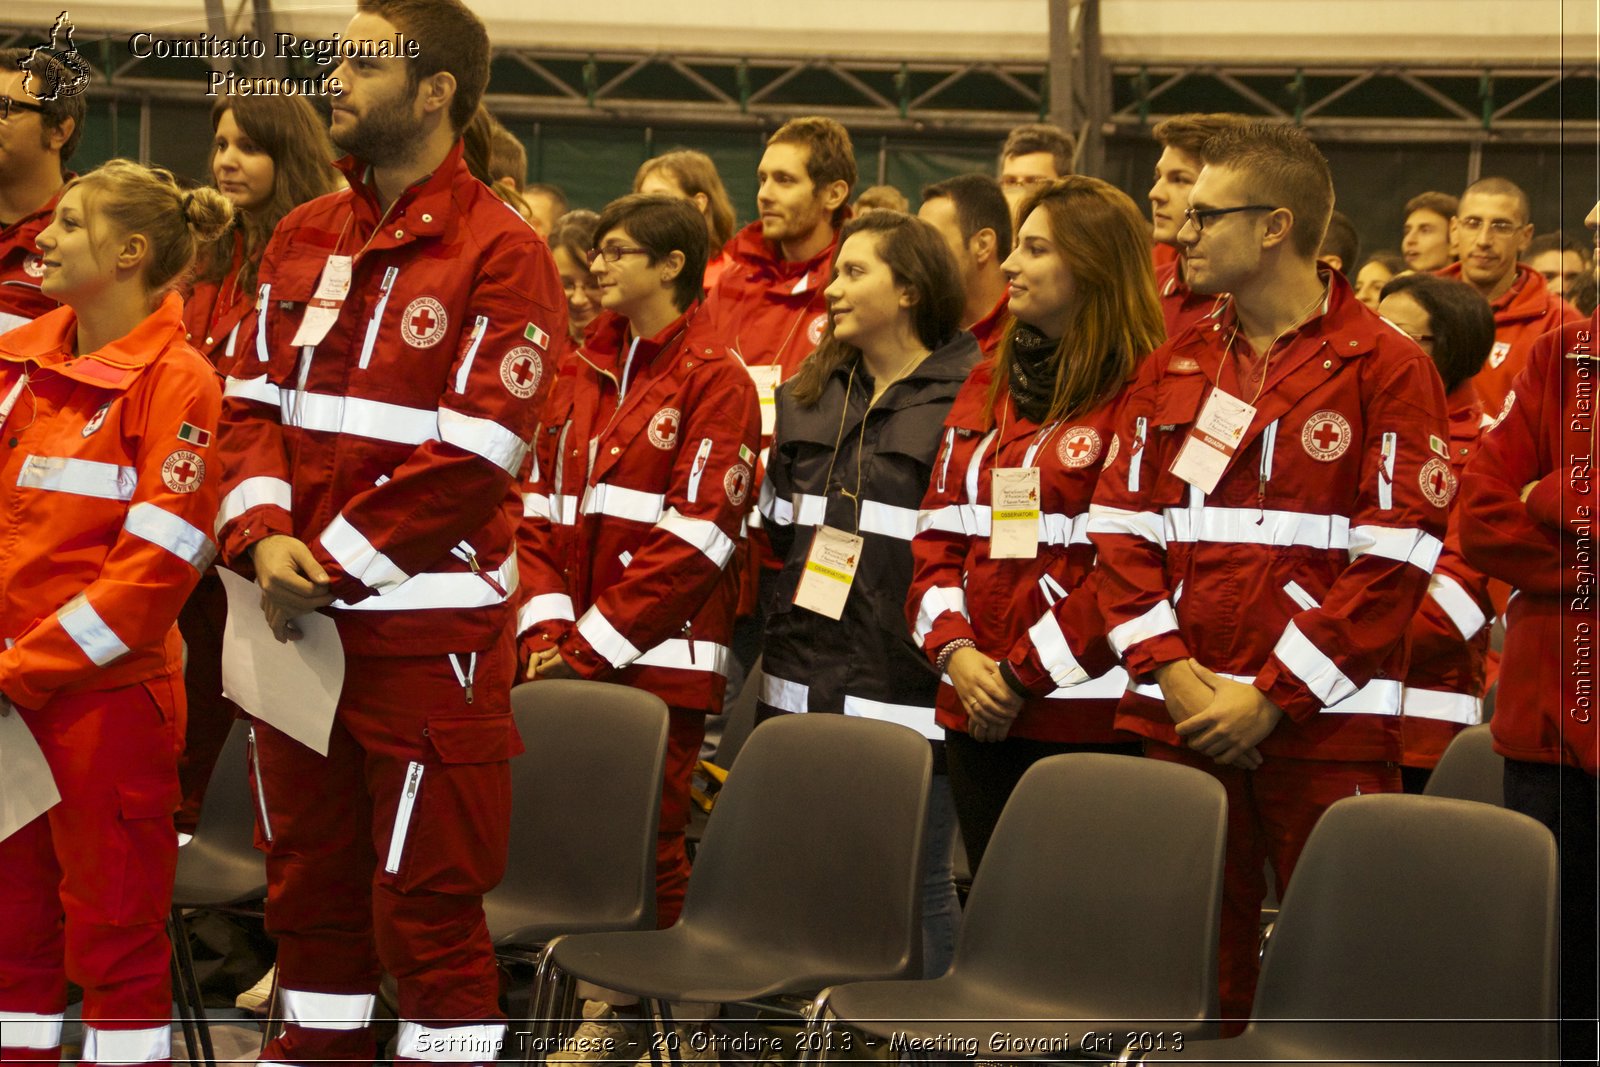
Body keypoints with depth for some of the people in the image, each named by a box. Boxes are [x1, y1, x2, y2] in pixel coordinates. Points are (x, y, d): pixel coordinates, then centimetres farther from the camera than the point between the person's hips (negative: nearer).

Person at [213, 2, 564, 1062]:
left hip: (426, 630, -6)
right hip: (296, 622, 7)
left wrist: (332, 565, -14)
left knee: (427, 904, -1)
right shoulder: (305, 237, 12)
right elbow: (252, 400, 10)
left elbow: (473, 456, -14)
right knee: (308, 883, 15)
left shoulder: (502, 254, -9)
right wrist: (265, 535, -9)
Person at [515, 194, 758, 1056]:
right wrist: (546, 628, -2)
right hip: (575, 655, 6)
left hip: (660, 657, -6)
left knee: (649, 837, -4)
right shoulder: (582, 374, 14)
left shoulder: (714, 383, -6)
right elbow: (541, 506, 12)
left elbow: (692, 538, -12)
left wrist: (592, 644, -13)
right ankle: (608, 1005, 16)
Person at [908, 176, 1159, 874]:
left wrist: (1023, 675, -14)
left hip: (1084, 711, -7)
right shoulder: (988, 385, 15)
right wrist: (954, 649, -3)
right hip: (976, 708, 7)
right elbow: (938, 533, 13)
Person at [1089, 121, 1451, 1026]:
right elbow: (1121, 527, 10)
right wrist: (1171, 671, -5)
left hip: (1325, 724, -5)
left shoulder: (1386, 366, -3)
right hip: (1181, 719, 5)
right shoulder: (1173, 368, 14)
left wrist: (1272, 696, -13)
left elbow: (1395, 558, -9)